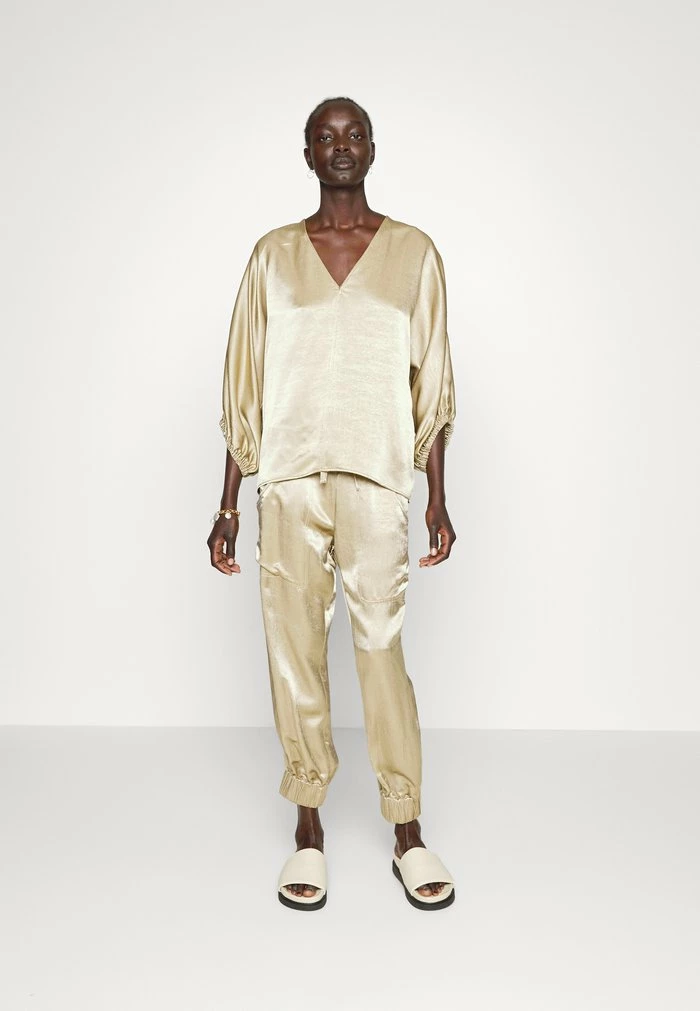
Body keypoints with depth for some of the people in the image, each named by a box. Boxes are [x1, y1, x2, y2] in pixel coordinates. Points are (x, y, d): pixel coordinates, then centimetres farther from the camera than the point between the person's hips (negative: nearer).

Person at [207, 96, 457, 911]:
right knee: (294, 653, 4)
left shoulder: (413, 252, 8)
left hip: (377, 480, -1)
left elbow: (432, 386, 7)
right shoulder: (273, 255, 10)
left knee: (383, 651, -2)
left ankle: (408, 833, 14)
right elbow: (245, 386, 8)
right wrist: (226, 506, 5)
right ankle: (308, 829, 19)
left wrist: (438, 498, 2)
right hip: (289, 481, 2)